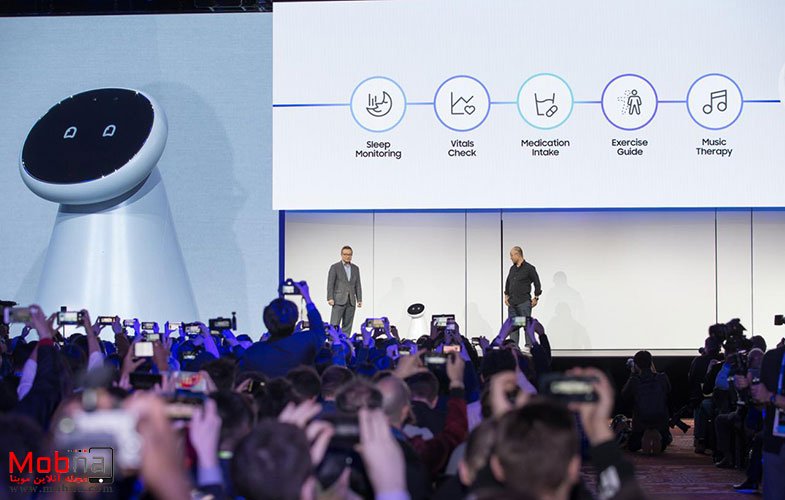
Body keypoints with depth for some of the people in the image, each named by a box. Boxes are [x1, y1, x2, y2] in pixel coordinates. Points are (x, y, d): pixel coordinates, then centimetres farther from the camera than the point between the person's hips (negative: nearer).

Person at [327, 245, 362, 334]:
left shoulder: (355, 268, 13)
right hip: (339, 300, -4)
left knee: (347, 326, 3)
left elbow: (358, 285, 13)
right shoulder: (335, 267, 0)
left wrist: (359, 300, 5)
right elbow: (330, 284, -5)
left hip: (351, 301, 4)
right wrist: (330, 298, -14)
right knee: (334, 324, -10)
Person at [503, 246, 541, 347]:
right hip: (512, 303, 7)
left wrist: (536, 298, -5)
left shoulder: (529, 268, -5)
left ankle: (529, 346, -2)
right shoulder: (512, 269, 14)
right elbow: (507, 283, 24)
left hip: (524, 302, -7)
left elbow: (537, 283, -3)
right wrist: (506, 295, 15)